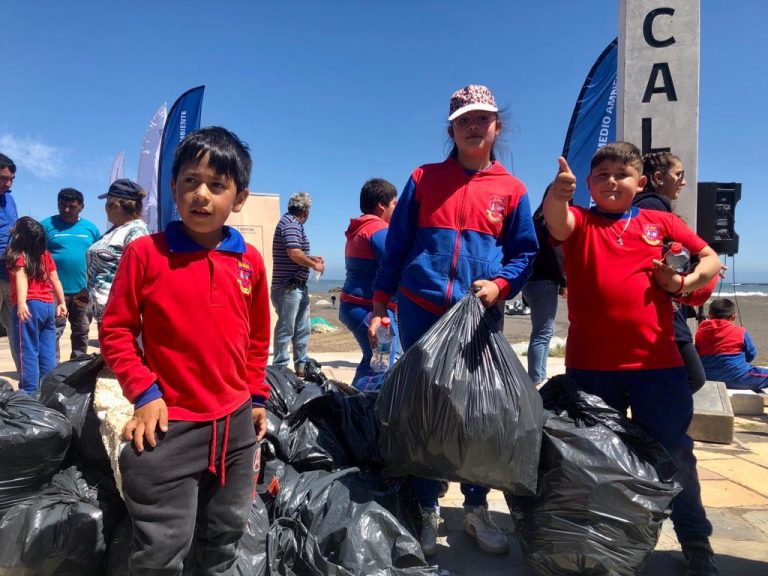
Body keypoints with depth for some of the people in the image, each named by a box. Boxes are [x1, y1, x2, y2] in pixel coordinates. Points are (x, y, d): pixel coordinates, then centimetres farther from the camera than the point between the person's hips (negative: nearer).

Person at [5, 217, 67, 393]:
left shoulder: (17, 256, -5)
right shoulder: (46, 255, 10)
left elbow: (21, 278, -21)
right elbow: (55, 280, 13)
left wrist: (21, 303, -32)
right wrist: (61, 303, 19)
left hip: (29, 306, -5)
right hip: (48, 306, 5)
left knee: (28, 351, -1)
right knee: (48, 352, 10)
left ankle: (29, 391, -1)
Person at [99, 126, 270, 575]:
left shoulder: (251, 261, 0)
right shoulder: (145, 252, -10)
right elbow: (115, 331, -5)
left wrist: (257, 396, 11)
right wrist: (144, 392, -12)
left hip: (235, 423, 4)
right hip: (169, 425, -4)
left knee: (225, 536, 23)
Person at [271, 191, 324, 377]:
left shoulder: (292, 223, 19)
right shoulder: (291, 224, -13)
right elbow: (294, 252, -25)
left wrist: (311, 258, 23)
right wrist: (314, 265, -14)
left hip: (298, 286, 10)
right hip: (288, 286, -10)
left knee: (302, 328, 14)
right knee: (286, 328, -3)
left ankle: (301, 365, 22)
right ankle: (280, 367, 5)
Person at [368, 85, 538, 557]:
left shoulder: (511, 189, 7)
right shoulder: (423, 179, 6)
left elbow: (525, 253, 9)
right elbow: (396, 247, 6)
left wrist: (500, 284, -11)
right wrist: (379, 306, 2)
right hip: (421, 312, 0)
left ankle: (477, 509, 26)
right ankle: (427, 510, 21)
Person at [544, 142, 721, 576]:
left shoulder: (661, 223, 7)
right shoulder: (579, 222, 2)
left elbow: (711, 259, 14)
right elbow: (556, 221, -21)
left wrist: (684, 282, -7)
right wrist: (558, 195, -44)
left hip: (657, 362, 1)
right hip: (590, 365, 0)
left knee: (674, 452, 11)